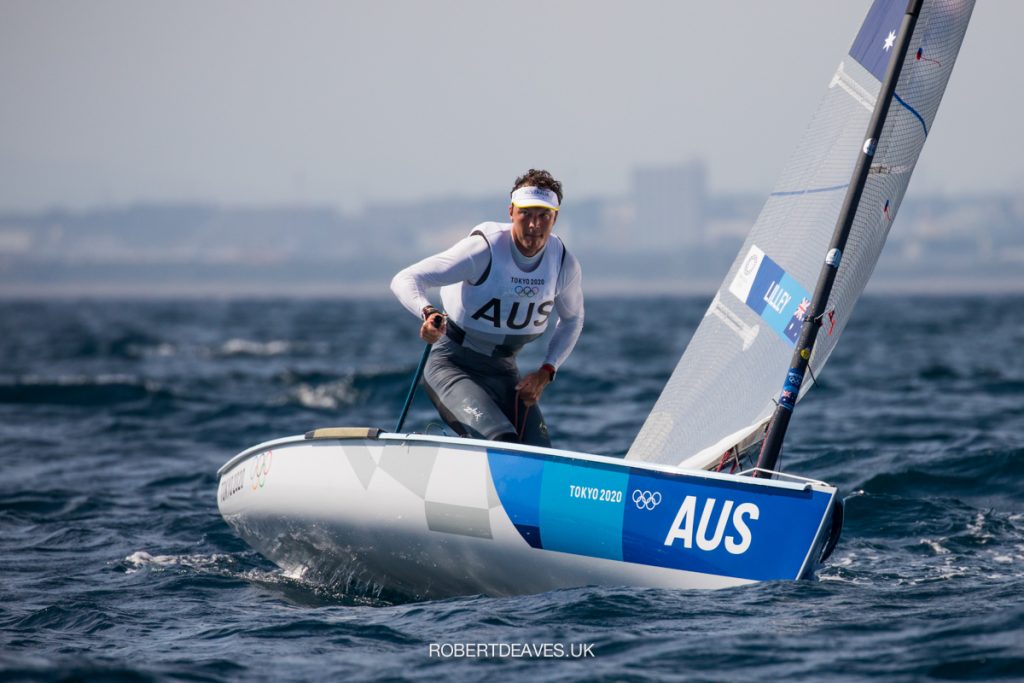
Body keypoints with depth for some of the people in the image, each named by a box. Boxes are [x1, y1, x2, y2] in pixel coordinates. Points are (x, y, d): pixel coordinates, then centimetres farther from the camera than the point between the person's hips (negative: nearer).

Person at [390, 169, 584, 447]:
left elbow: (572, 319, 14)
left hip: (503, 371, 6)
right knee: (501, 443, -28)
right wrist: (428, 313, -47)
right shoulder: (484, 250, -21)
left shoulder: (564, 263, -6)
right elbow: (405, 280, -25)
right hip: (453, 364, -6)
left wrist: (545, 372, 0)